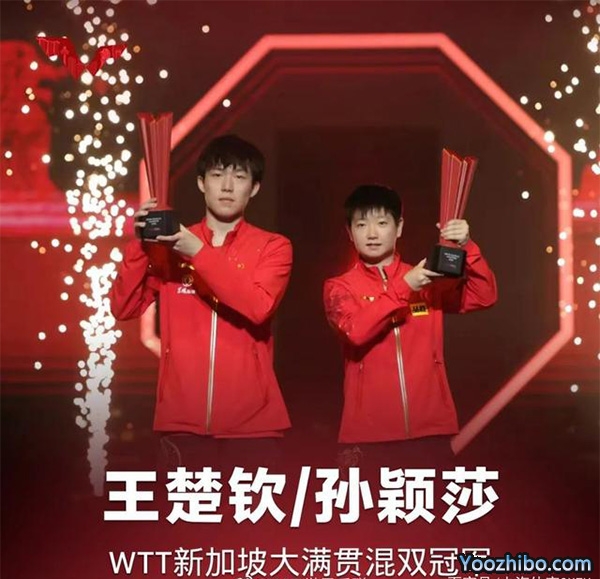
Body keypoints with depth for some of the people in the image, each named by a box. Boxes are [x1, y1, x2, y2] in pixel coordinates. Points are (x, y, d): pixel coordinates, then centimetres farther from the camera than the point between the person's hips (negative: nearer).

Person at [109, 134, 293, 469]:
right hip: (184, 418, 1)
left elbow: (259, 308, -15)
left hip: (251, 420, -1)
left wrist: (198, 253, -18)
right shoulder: (169, 245, 8)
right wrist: (141, 245, -10)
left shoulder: (273, 247, 3)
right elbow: (124, 309, 2)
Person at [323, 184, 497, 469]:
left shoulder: (427, 280, 10)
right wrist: (404, 287, -19)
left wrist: (467, 248, -15)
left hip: (430, 428, 2)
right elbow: (356, 331, -15)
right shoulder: (339, 287, 4)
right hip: (369, 432, -2)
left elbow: (484, 296, -2)